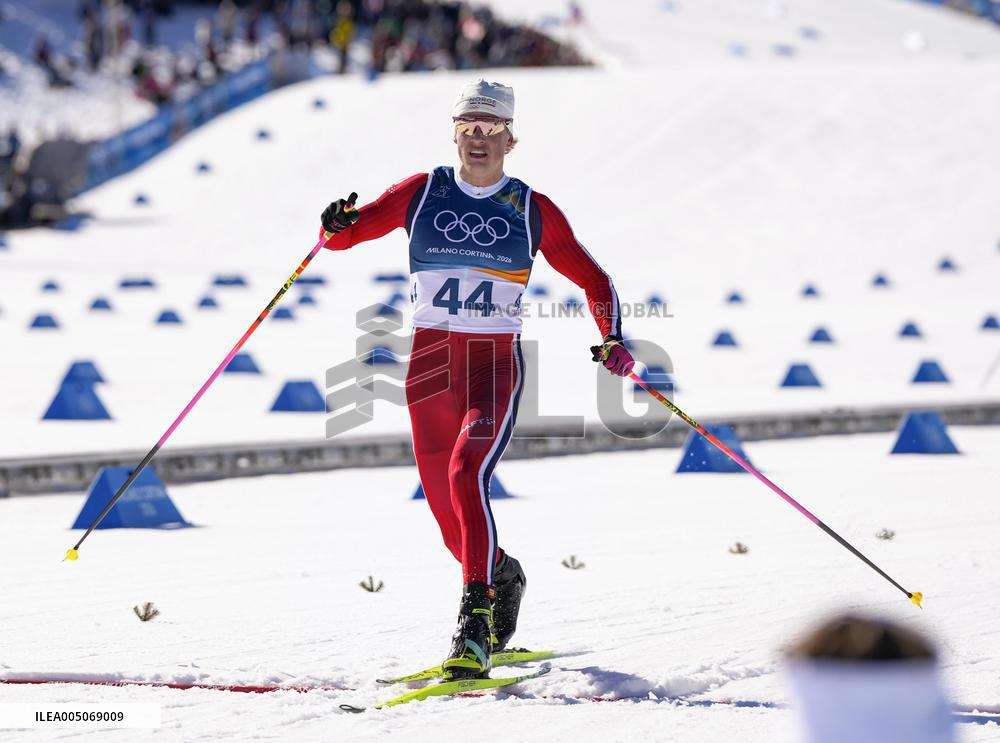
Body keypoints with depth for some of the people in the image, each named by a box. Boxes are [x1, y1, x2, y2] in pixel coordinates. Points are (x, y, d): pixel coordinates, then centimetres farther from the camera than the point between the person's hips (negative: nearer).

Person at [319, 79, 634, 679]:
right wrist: (337, 226, -21)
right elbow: (350, 232, 3)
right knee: (443, 503, 10)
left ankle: (476, 630, -29)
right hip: (429, 361, 3)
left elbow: (593, 279, 9)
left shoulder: (531, 209, 3)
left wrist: (613, 341, -7)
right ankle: (502, 577, 42)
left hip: (495, 364, -3)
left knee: (467, 474, -27)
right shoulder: (422, 194, 6)